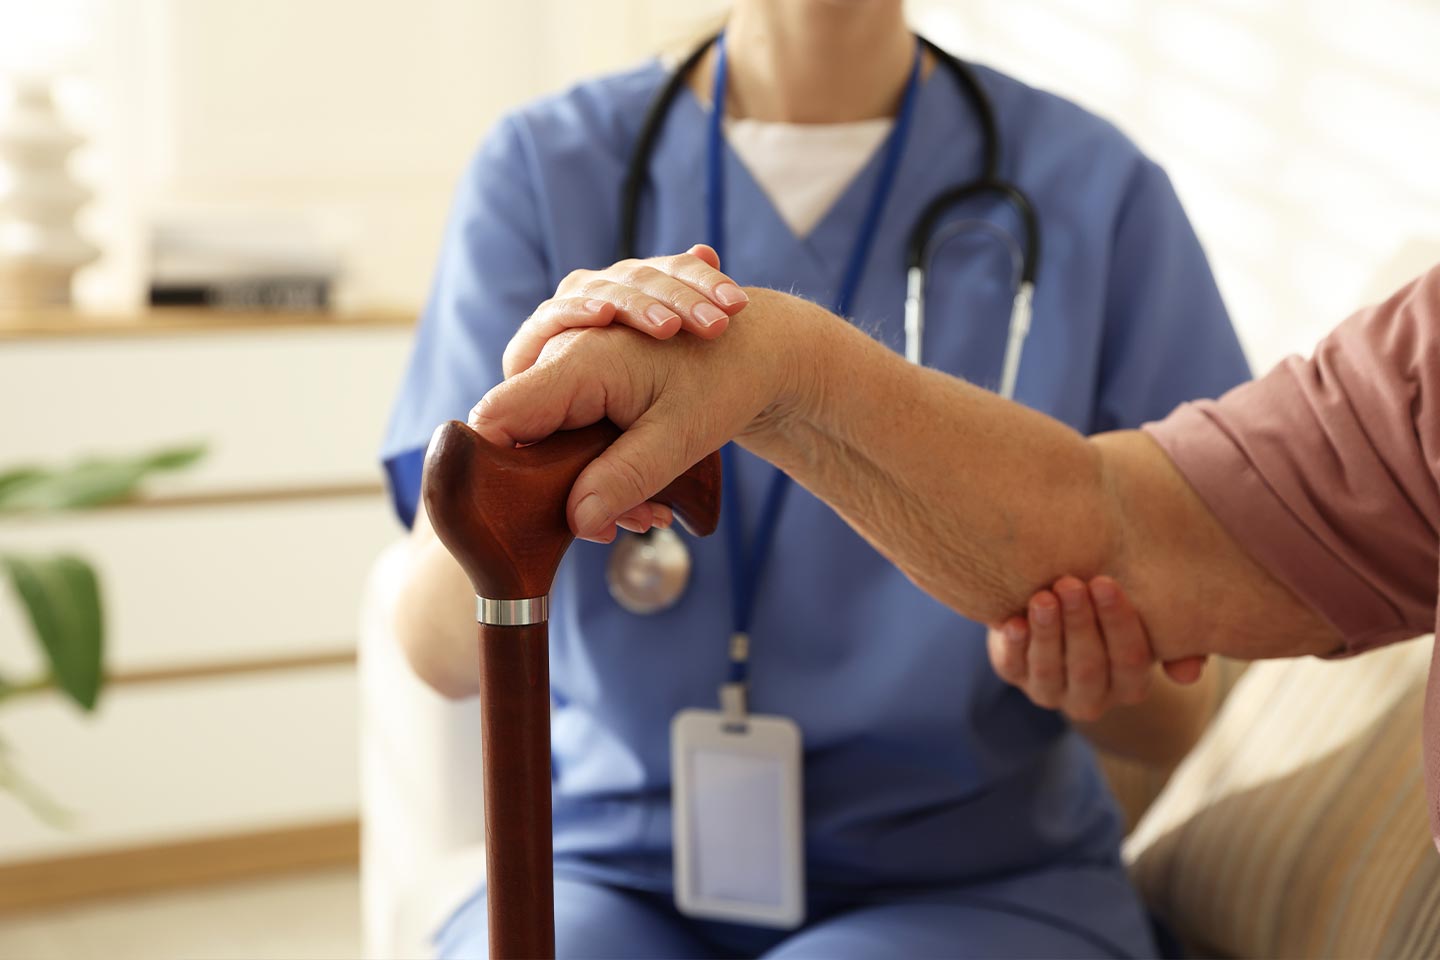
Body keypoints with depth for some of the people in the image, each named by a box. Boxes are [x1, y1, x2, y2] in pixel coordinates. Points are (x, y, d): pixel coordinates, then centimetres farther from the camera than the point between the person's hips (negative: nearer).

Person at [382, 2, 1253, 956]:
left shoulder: (1098, 189, -4)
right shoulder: (540, 170, -2)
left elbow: (1172, 715, -3)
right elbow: (444, 652, -12)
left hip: (972, 881, 0)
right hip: (620, 868, 1)